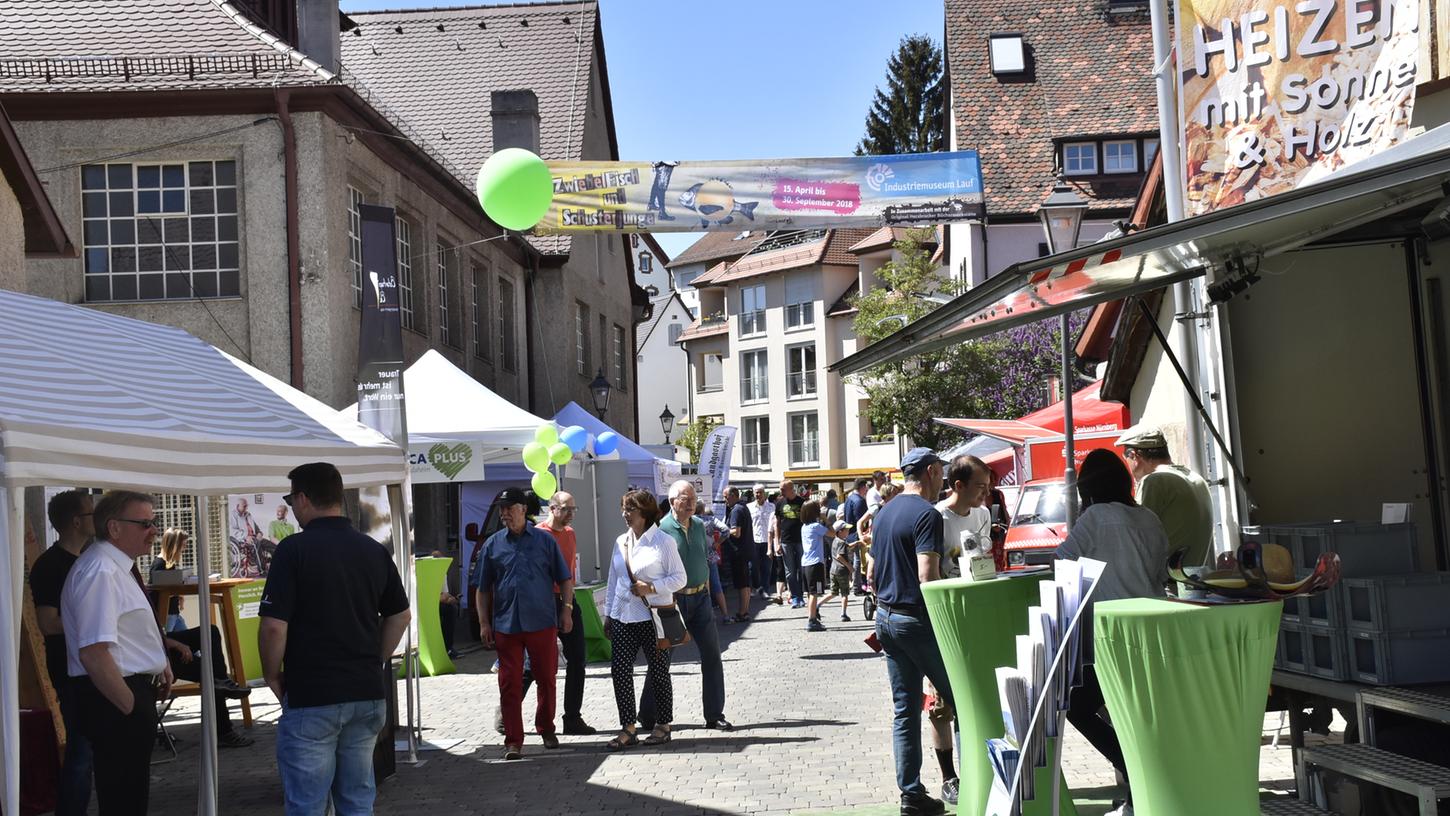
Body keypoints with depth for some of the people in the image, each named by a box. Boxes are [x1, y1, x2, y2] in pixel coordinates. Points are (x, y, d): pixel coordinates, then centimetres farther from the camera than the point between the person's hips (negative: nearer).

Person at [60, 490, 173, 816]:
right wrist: (130, 706, -19)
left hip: (132, 689, 10)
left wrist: (157, 664, 14)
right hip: (113, 699, -10)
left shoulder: (118, 566, 12)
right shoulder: (100, 572, -21)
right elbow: (94, 654, -27)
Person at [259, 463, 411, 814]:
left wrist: (272, 676, -1)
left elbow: (274, 626, -15)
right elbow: (400, 616, 14)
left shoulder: (294, 549, -11)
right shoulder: (375, 551, 7)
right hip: (369, 693, 6)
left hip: (310, 696, -5)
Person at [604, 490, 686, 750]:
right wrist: (608, 614, 15)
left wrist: (650, 588, -17)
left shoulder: (663, 541, -5)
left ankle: (663, 725, 18)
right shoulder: (621, 542, 12)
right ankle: (628, 728, 6)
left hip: (653, 616, -5)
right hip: (623, 616, 5)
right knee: (620, 670, -1)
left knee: (658, 670, 4)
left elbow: (679, 578, -5)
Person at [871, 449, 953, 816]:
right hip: (917, 619, -8)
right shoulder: (926, 515, -15)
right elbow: (927, 578, -22)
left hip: (886, 617, 8)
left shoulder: (884, 512, 13)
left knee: (905, 709, 9)